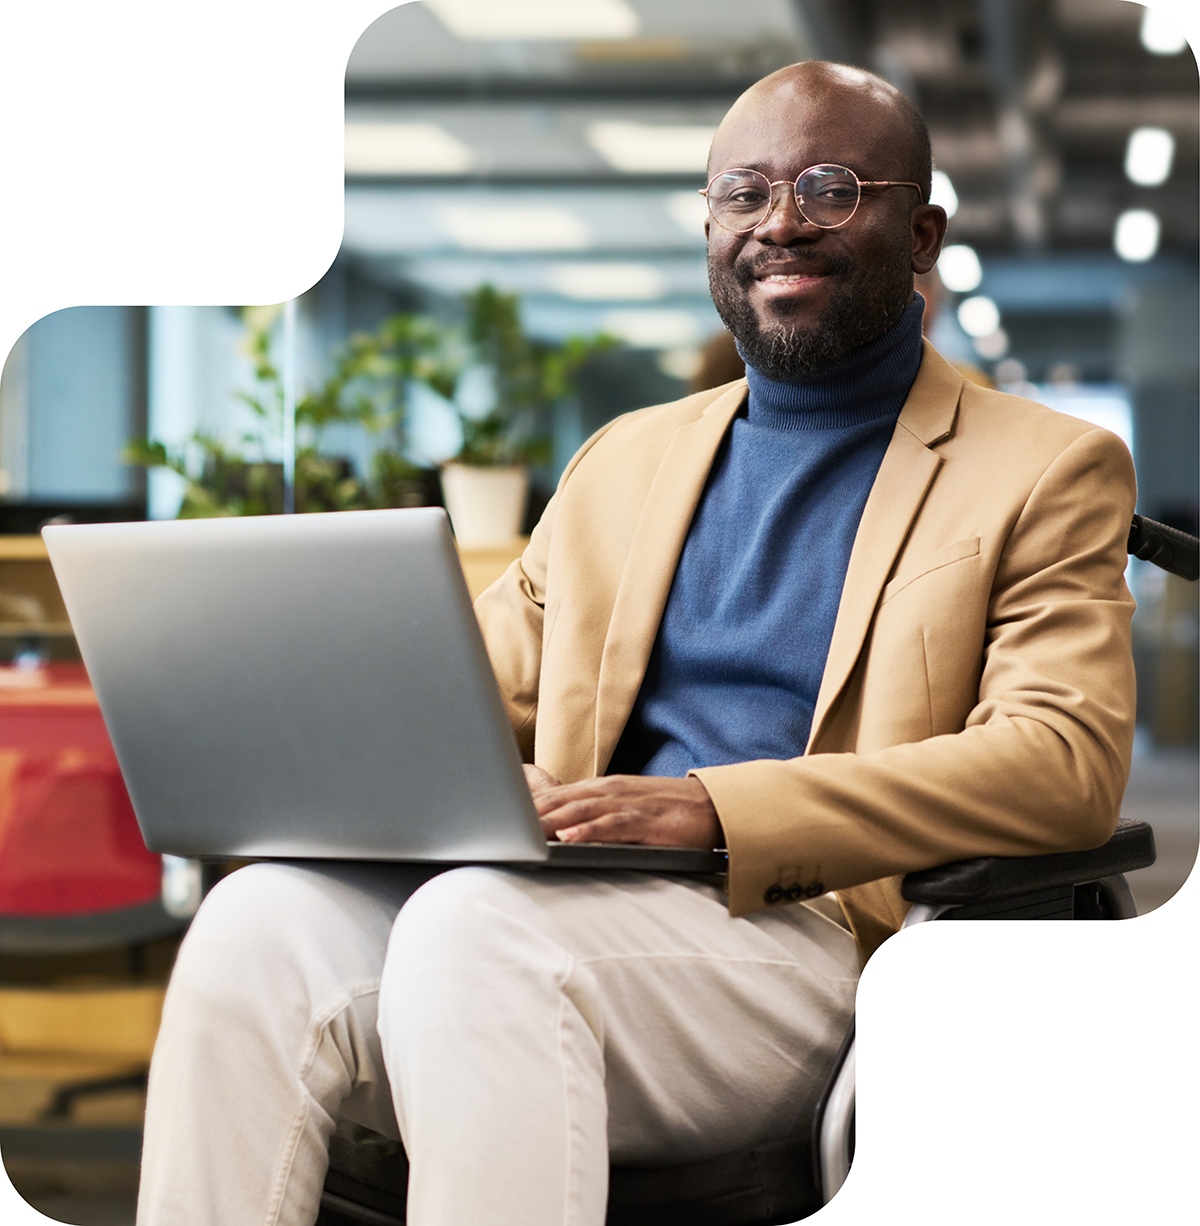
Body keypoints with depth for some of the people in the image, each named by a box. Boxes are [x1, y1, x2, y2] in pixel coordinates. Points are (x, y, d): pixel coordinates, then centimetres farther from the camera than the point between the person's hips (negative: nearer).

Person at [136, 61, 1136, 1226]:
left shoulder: (1050, 471, 9)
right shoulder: (626, 460, 26)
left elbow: (1068, 759, -7)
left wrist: (715, 806, -18)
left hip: (796, 927, -5)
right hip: (572, 899, 5)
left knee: (472, 923, -34)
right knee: (263, 915, -26)